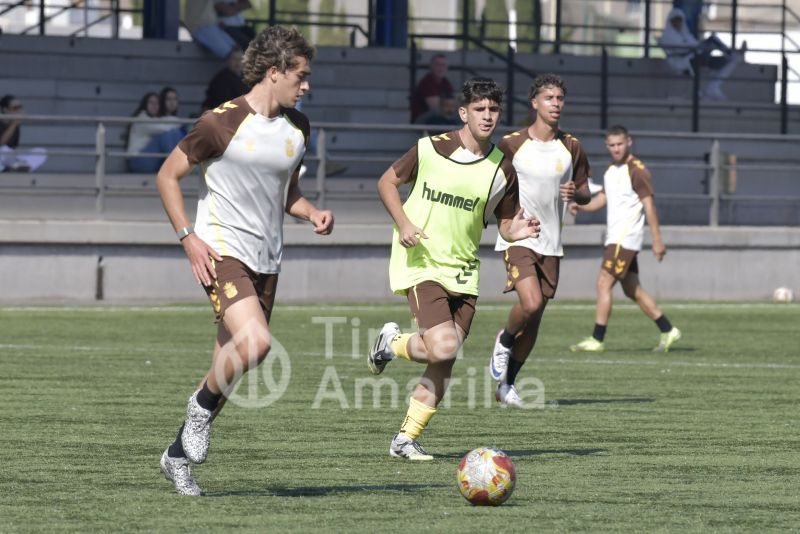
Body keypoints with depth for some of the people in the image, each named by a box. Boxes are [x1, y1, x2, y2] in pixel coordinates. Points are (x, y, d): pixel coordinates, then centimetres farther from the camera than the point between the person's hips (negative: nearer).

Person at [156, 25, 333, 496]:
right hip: (222, 251, -7)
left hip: (267, 261, 7)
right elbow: (168, 177, -3)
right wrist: (189, 237, -13)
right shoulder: (222, 123, -11)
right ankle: (203, 404, -1)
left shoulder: (297, 127, 9)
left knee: (231, 368, 6)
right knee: (255, 341, -27)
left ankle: (178, 456, 21)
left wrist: (312, 213, 2)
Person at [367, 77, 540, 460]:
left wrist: (515, 232, -15)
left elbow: (505, 224, 9)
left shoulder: (502, 169, 1)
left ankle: (406, 439, 13)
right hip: (421, 265, -4)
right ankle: (393, 343, 10)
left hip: (463, 273, 4)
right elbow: (387, 182, 6)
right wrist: (403, 223, -10)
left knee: (444, 364, 1)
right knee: (443, 347, -22)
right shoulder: (429, 149, -6)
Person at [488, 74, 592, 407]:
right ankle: (505, 341, 9)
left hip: (551, 243, 4)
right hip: (517, 239, -4)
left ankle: (506, 385, 21)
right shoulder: (512, 145, -4)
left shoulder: (571, 148, 6)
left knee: (534, 320, 6)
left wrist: (575, 193, -11)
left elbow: (586, 194, 13)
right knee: (530, 304, -24)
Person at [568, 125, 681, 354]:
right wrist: (581, 206, 2)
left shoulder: (637, 171, -12)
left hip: (626, 238, -9)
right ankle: (668, 331, 18)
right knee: (632, 290, 12)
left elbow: (649, 205, -14)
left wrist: (657, 241, -16)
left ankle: (596, 340, -12)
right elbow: (604, 197, 22)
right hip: (614, 237, 9)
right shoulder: (611, 170, 15)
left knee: (604, 283, -12)